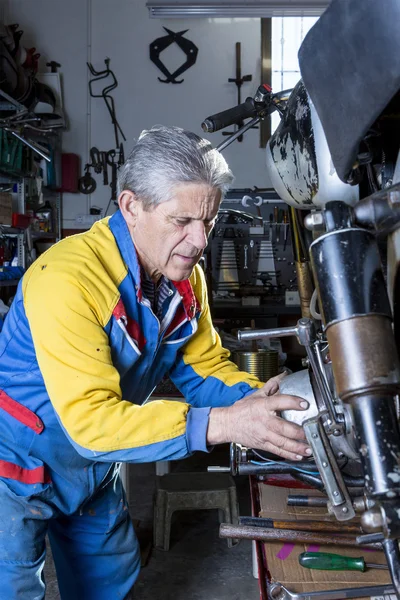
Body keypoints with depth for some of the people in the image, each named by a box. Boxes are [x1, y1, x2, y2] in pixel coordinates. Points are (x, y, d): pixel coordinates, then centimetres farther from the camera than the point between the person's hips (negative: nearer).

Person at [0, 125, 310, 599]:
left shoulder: (186, 277, -9)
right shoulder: (69, 278, -34)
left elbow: (204, 365, -3)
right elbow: (91, 418, -39)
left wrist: (256, 400, -24)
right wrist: (222, 424, -45)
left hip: (94, 469, 7)